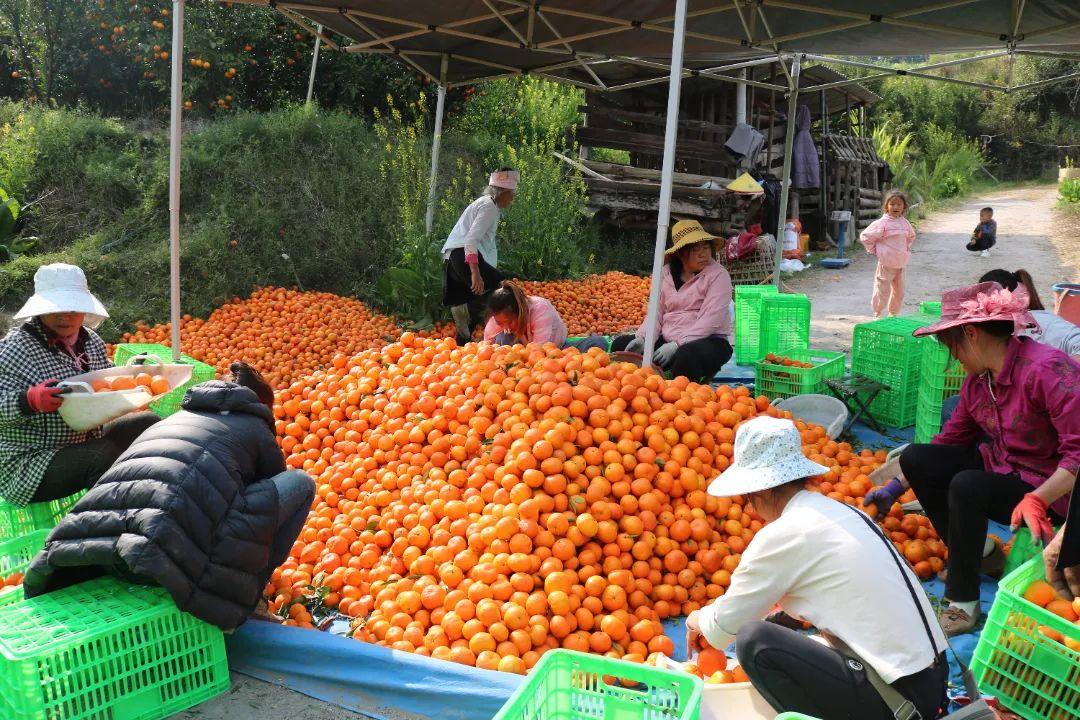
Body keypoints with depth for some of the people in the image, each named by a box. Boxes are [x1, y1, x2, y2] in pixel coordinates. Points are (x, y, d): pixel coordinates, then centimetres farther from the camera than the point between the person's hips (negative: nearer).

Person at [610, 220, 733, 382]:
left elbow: (710, 320, -16)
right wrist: (642, 339, -13)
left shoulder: (718, 275, -7)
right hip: (667, 339, 5)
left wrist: (677, 345, -24)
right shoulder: (667, 273, 9)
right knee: (620, 344, -8)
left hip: (708, 340, -5)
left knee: (687, 356, -38)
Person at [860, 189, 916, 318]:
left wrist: (906, 250, 16)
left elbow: (911, 236, 28)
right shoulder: (882, 223, -12)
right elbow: (865, 236, -11)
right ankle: (878, 314, 13)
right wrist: (874, 250, -6)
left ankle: (894, 314, 27)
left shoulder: (904, 222, 8)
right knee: (882, 290, -1)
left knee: (899, 291, 13)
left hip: (901, 263, 6)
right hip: (886, 263, -6)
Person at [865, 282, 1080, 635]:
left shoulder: (1047, 370, -23)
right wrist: (895, 488, 10)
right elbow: (950, 441, 10)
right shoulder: (977, 381, 2)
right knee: (914, 458, -5)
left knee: (967, 485, -32)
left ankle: (964, 603, -16)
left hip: (1048, 487, -8)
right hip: (999, 465, 8)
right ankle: (971, 555, 7)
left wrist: (1038, 500, -37)